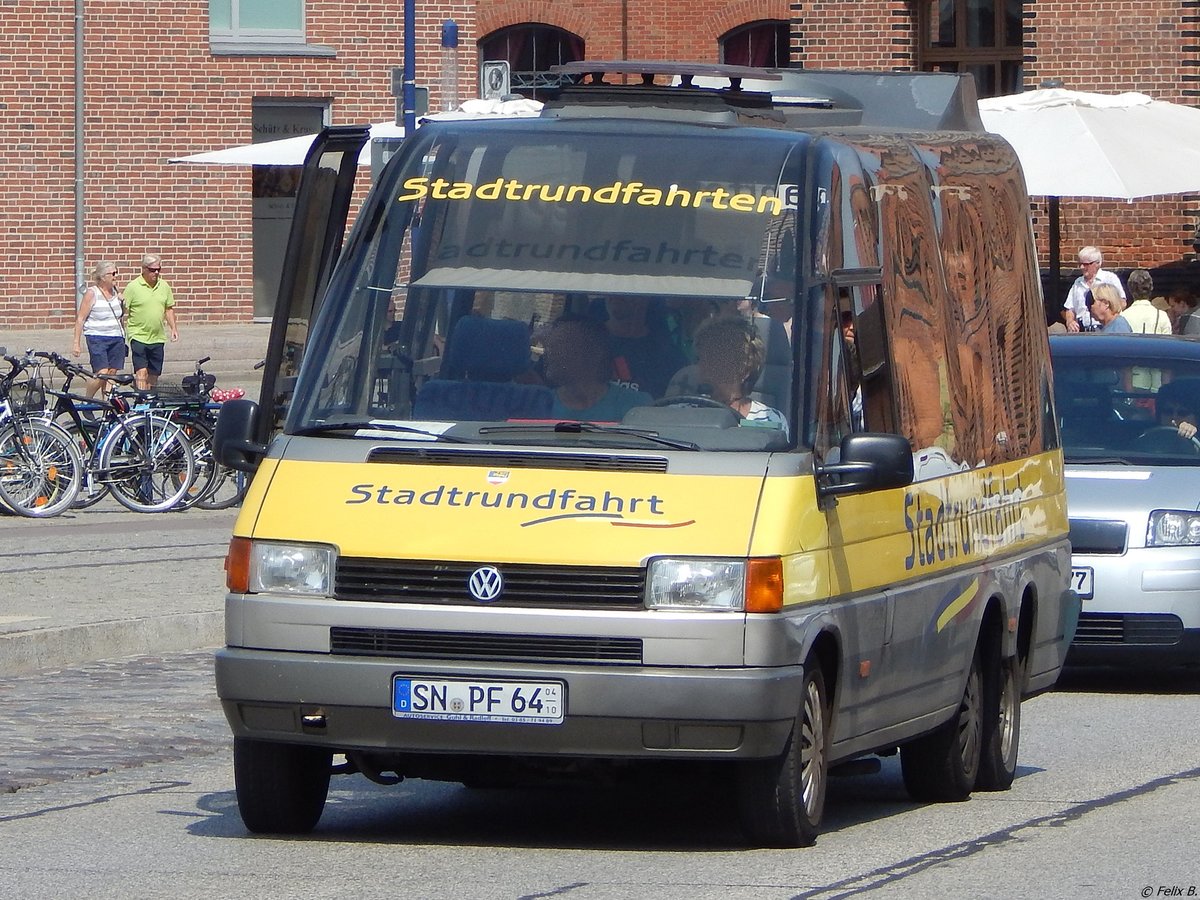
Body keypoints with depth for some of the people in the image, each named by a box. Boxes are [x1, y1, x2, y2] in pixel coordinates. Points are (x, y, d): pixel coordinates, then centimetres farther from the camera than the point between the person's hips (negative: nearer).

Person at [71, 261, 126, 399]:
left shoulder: (116, 292, 11)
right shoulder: (92, 293, -6)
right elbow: (80, 319, -6)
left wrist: (122, 303, 5)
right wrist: (76, 342, -10)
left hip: (117, 339, 6)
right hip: (97, 339, -6)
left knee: (112, 374, 2)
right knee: (101, 374, -14)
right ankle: (87, 402, 6)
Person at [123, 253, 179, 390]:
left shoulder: (164, 286, 9)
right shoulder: (133, 287, -6)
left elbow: (169, 309, 19)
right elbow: (123, 311, -4)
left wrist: (173, 328, 10)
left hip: (158, 338, 5)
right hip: (138, 336, -5)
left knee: (154, 374, 9)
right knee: (141, 371, -15)